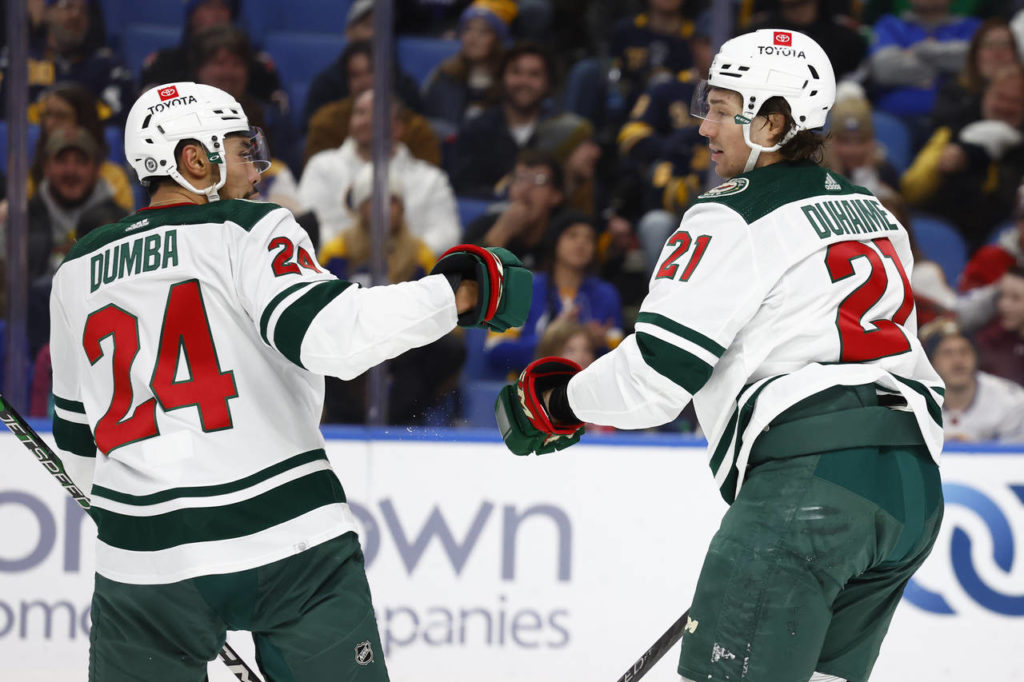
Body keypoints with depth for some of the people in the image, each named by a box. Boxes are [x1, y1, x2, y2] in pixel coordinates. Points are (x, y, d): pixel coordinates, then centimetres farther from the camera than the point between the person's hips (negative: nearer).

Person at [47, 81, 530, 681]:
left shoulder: (78, 271, 12)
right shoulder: (252, 232, -3)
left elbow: (77, 437, 19)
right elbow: (327, 334, -21)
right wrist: (459, 291, -16)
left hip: (147, 562, 4)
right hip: (290, 541, -4)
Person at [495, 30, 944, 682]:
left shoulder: (733, 219, -3)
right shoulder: (874, 212, 22)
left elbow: (653, 376, -8)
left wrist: (555, 401, 9)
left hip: (812, 473, -9)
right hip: (916, 488, 9)